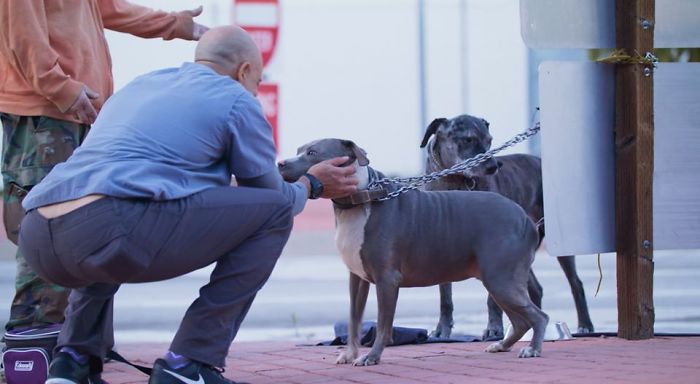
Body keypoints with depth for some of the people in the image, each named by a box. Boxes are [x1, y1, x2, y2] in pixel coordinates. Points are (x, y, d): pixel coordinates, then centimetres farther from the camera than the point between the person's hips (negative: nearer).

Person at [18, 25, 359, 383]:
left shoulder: (138, 86, 35)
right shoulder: (236, 100, 14)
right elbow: (271, 197, 22)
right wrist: (311, 185, 44)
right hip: (111, 229, -7)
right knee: (274, 211, 8)